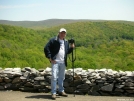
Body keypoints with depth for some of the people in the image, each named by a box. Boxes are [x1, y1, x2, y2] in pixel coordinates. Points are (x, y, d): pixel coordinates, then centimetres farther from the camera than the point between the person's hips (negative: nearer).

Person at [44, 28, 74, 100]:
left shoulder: (66, 42, 15)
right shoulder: (53, 40, -4)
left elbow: (67, 51, 22)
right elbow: (46, 48, -8)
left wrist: (71, 47, 2)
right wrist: (50, 58, -13)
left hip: (63, 62, 6)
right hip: (55, 62, -6)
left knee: (61, 77, 15)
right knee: (54, 77, -11)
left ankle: (61, 91, 28)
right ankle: (53, 93, -4)